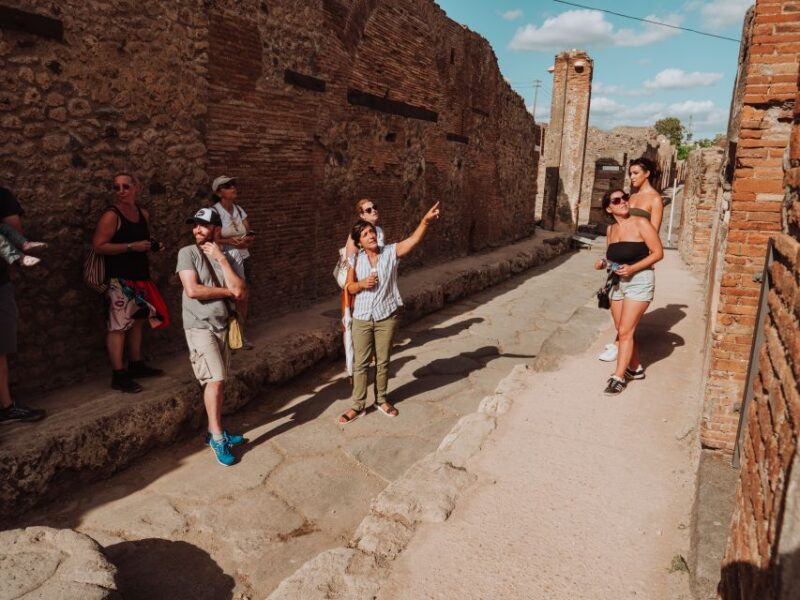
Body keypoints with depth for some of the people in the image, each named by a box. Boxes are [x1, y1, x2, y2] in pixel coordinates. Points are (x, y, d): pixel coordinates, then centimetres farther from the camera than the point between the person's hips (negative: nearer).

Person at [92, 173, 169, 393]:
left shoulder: (143, 214, 11)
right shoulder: (111, 216, -12)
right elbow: (98, 246, -18)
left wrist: (153, 245, 7)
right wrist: (131, 246, -21)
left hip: (140, 276, 8)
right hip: (119, 280, -8)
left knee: (137, 321, 15)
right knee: (118, 326, -7)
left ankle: (136, 365, 28)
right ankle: (118, 376, -4)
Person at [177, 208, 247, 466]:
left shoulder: (225, 257, 7)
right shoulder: (187, 253, -5)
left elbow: (240, 291, -8)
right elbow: (192, 290, -19)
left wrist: (221, 258, -11)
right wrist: (227, 291, -8)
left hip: (223, 326, 5)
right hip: (199, 327, -5)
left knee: (219, 382, 9)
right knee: (215, 379, -12)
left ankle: (214, 431, 23)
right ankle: (218, 439, -2)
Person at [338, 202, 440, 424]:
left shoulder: (391, 252, -5)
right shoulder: (356, 259, -2)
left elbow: (414, 239, -20)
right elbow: (349, 287, 4)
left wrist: (425, 221, -37)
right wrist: (361, 284, -18)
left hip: (387, 317, 0)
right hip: (362, 318, 1)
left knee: (383, 362, 13)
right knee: (361, 363, 8)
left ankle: (381, 400, 32)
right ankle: (358, 406, 21)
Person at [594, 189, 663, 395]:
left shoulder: (640, 224, -11)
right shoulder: (611, 230, 7)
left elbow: (658, 253, -11)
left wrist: (632, 268, -21)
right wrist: (604, 263, -1)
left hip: (639, 281, -7)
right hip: (618, 282, 7)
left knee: (625, 331, -9)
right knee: (622, 331, 13)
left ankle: (618, 377, 0)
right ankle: (635, 368, 31)